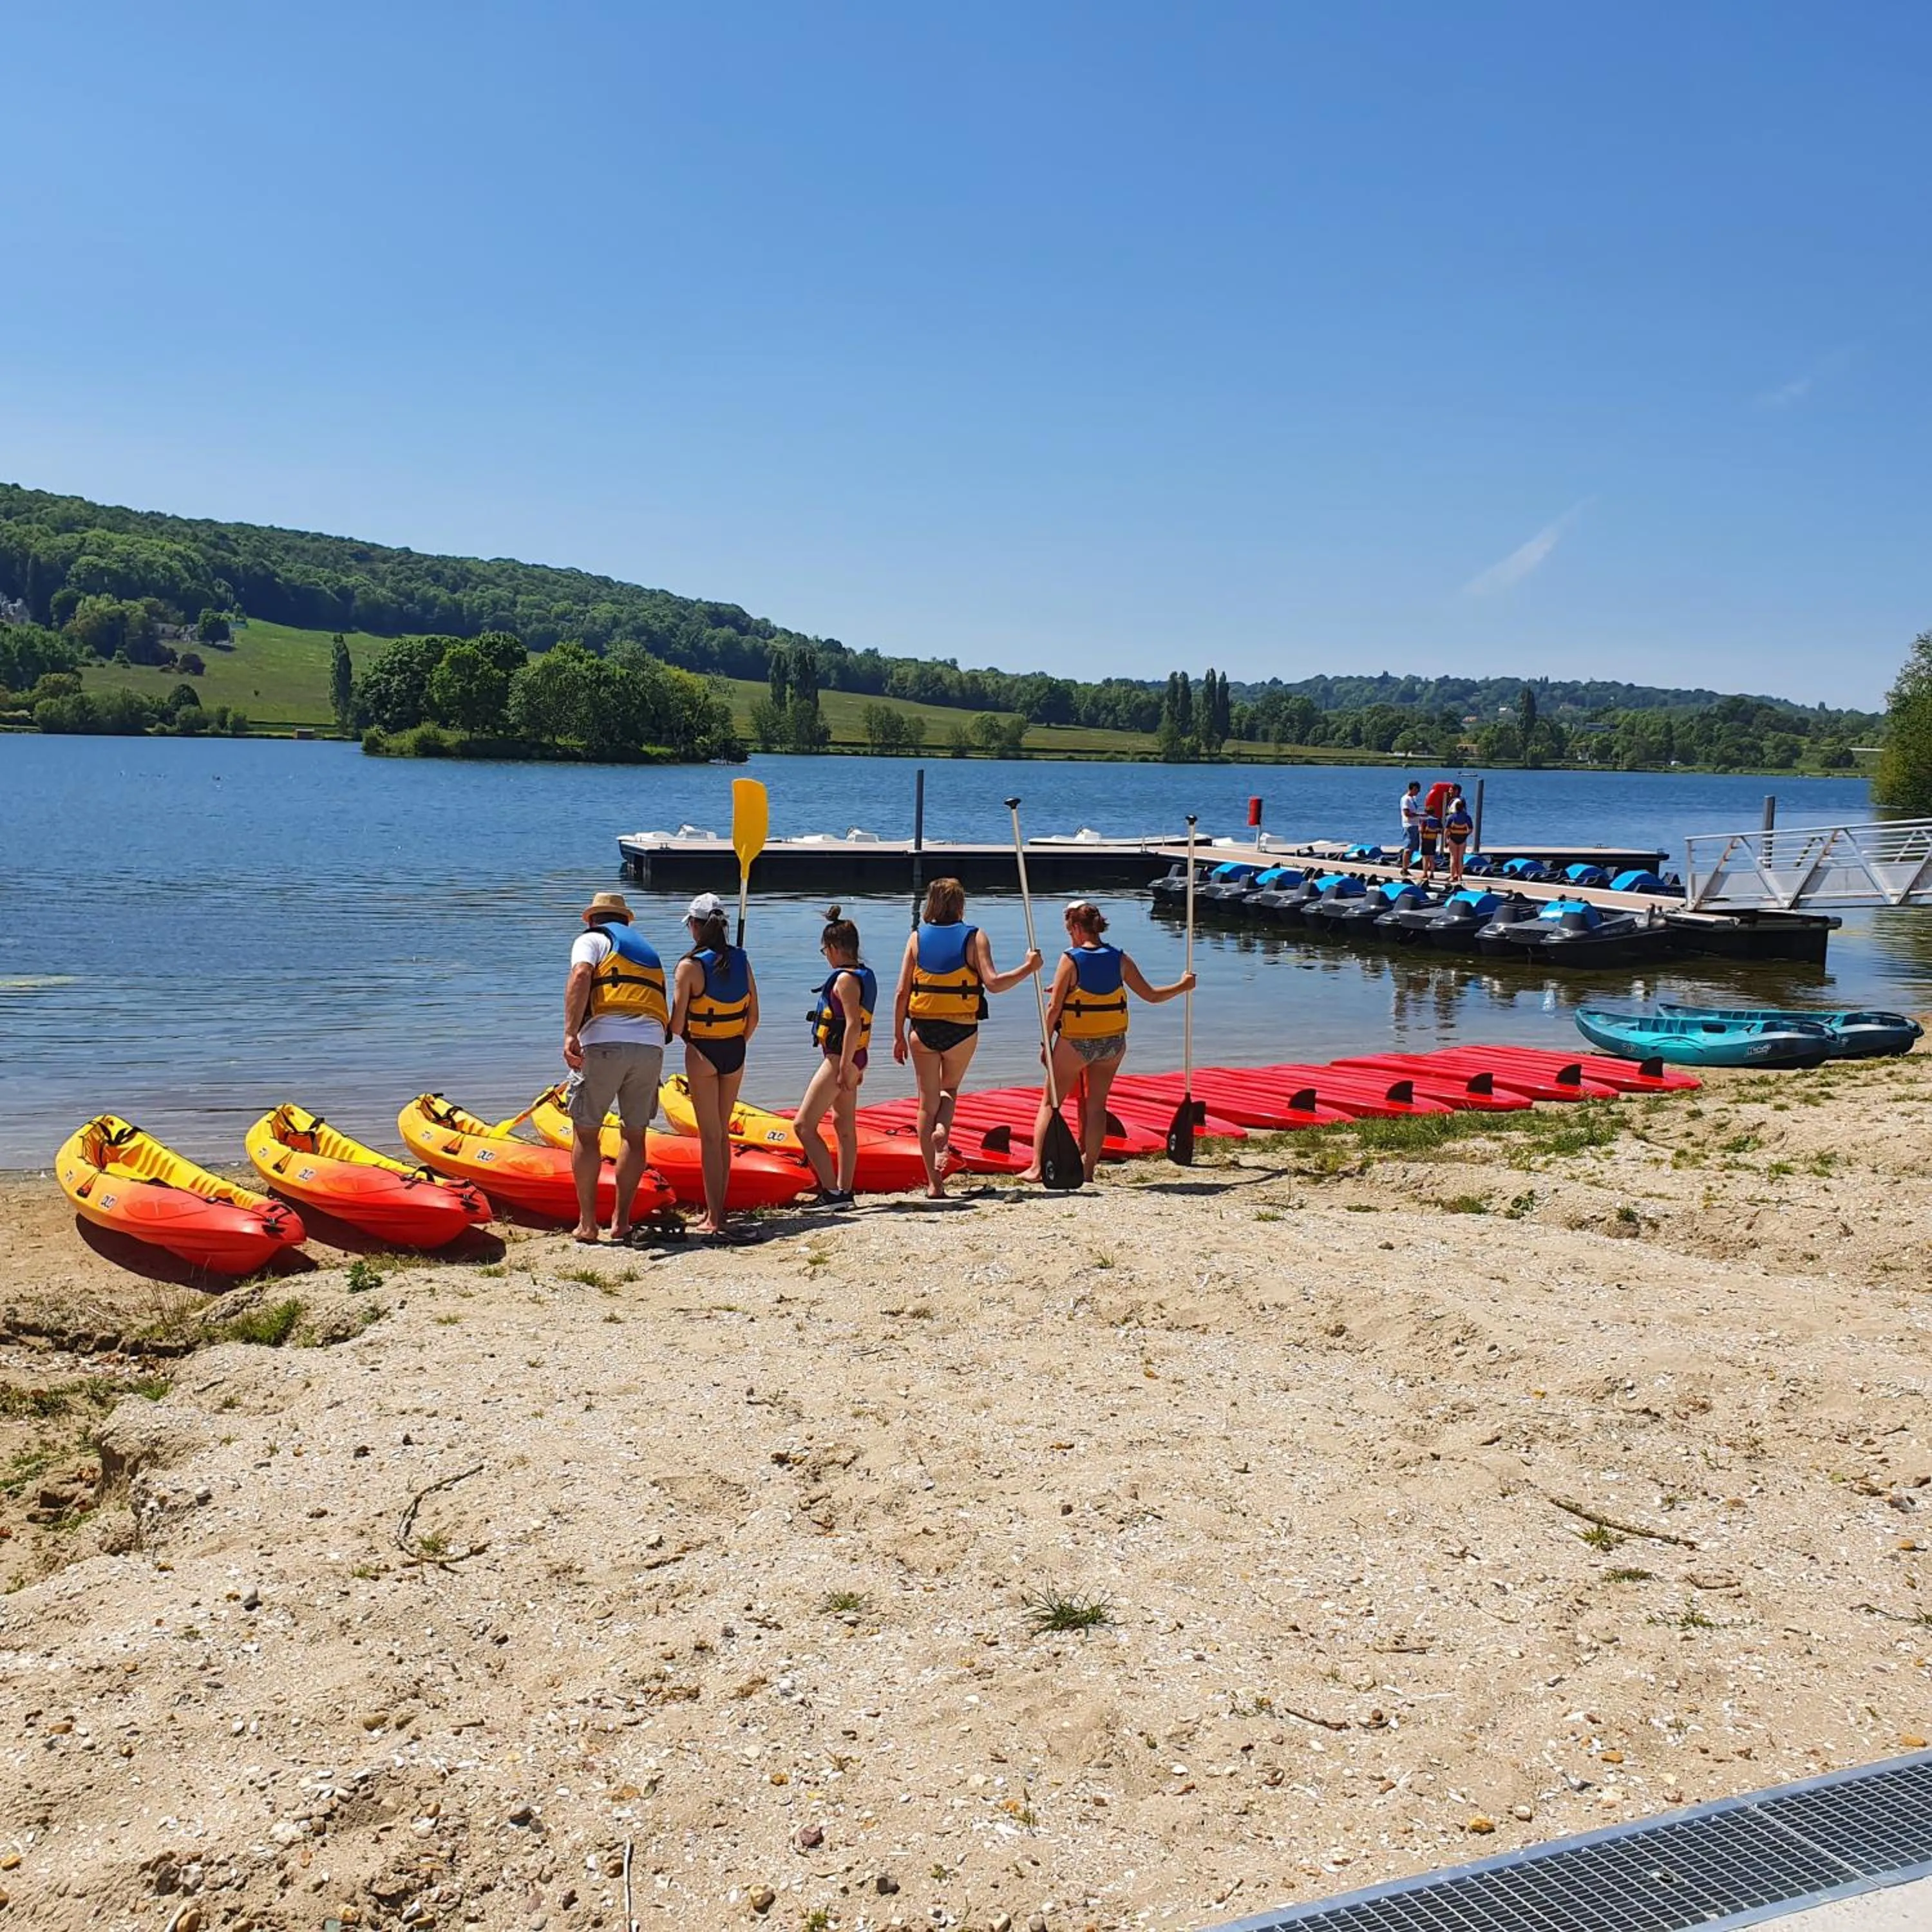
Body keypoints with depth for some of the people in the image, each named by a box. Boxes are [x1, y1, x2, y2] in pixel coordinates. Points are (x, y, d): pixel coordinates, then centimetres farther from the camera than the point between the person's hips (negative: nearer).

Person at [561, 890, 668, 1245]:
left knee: (586, 1133, 7)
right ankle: (621, 1222, 15)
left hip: (604, 1042, -4)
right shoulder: (646, 949, 30)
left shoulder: (592, 938, 12)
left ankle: (587, 1223, 8)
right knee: (634, 1136, 14)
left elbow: (580, 977, -9)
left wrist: (570, 1033, -17)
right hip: (652, 1046, 4)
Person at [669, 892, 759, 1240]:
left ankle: (714, 1220, 0)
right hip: (735, 1054, 5)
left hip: (702, 1054, -5)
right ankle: (717, 1212, 23)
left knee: (710, 1136, 0)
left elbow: (677, 1025, -13)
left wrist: (684, 1035, 9)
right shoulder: (741, 960, 1)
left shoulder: (690, 966, -13)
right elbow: (753, 1019, 2)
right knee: (723, 1133, 16)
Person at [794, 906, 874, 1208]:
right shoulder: (865, 975, 11)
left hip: (839, 1058, -11)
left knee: (803, 1124, -8)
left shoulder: (846, 979, -18)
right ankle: (844, 1192, 23)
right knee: (845, 1125, 17)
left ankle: (832, 1192, -9)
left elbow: (853, 1025, -24)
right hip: (853, 1057, 11)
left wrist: (845, 1067, -23)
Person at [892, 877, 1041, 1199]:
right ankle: (943, 1132, -7)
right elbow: (993, 983, -16)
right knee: (949, 1089, 25)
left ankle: (934, 1183, 10)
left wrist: (898, 1036, 5)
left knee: (928, 1103, 10)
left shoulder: (917, 937, 2)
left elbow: (902, 993, -1)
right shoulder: (974, 937, -4)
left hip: (923, 1029, 1)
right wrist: (1028, 968, -3)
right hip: (961, 1031, -1)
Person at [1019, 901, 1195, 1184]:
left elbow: (1054, 1008, -13)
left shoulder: (1070, 960, -12)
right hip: (1113, 1043, 4)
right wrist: (1183, 986, 21)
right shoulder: (1119, 959, 0)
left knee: (1050, 1102, 6)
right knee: (1097, 1105, 13)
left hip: (1075, 1043, -4)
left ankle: (1037, 1167, 2)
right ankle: (1088, 1169, 13)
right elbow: (1152, 995, 5)